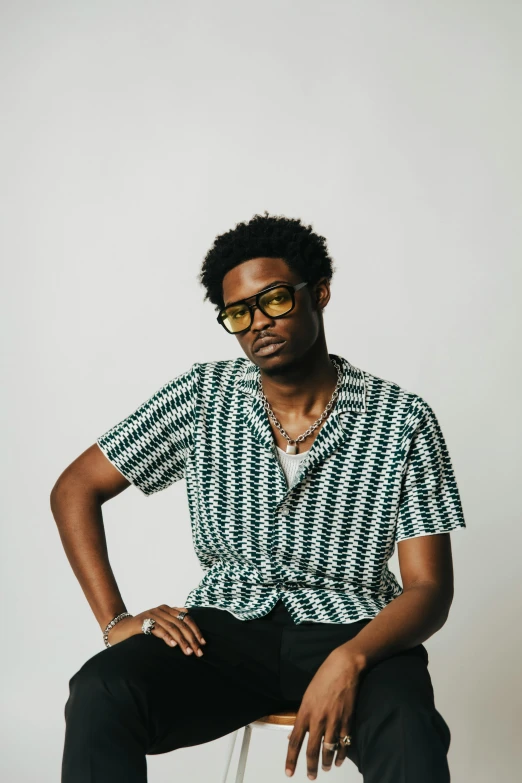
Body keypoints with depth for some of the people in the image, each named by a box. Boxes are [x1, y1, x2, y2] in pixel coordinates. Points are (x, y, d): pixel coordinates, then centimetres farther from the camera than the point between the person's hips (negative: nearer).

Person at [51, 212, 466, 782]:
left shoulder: (402, 420, -2)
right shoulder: (202, 397, 3)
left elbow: (429, 587, -4)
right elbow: (75, 490, 8)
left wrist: (349, 660, -24)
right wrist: (116, 621, -3)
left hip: (352, 630, -1)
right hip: (226, 628, 2)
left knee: (409, 731, -36)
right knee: (101, 694, -29)